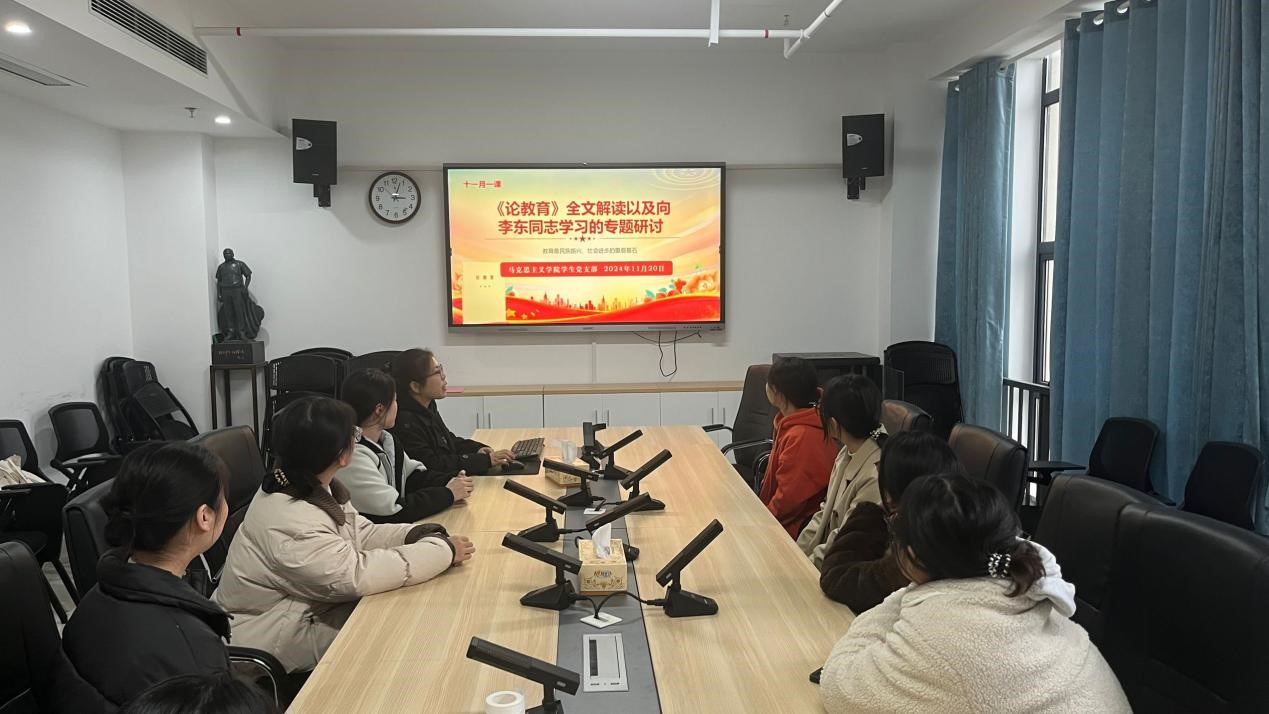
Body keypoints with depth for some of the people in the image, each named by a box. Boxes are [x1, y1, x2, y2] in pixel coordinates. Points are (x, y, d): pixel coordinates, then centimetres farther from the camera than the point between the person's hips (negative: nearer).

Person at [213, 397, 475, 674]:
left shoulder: (315, 488, -2)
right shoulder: (290, 520, -32)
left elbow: (362, 533, 4)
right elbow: (357, 575, -35)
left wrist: (419, 535, -15)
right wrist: (444, 549, -28)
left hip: (305, 609, 9)